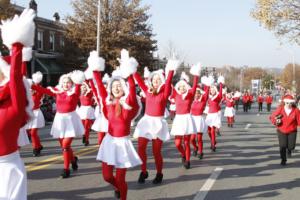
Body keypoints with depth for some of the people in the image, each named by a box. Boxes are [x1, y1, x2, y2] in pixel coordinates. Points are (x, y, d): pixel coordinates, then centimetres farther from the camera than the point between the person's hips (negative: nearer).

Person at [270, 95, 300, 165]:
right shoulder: (280, 109, -9)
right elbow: (272, 117, -2)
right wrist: (276, 121, -20)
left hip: (292, 131, 0)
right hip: (281, 131, 0)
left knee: (291, 146, -2)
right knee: (282, 146, -5)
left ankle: (289, 150, 39)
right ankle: (283, 160, 16)